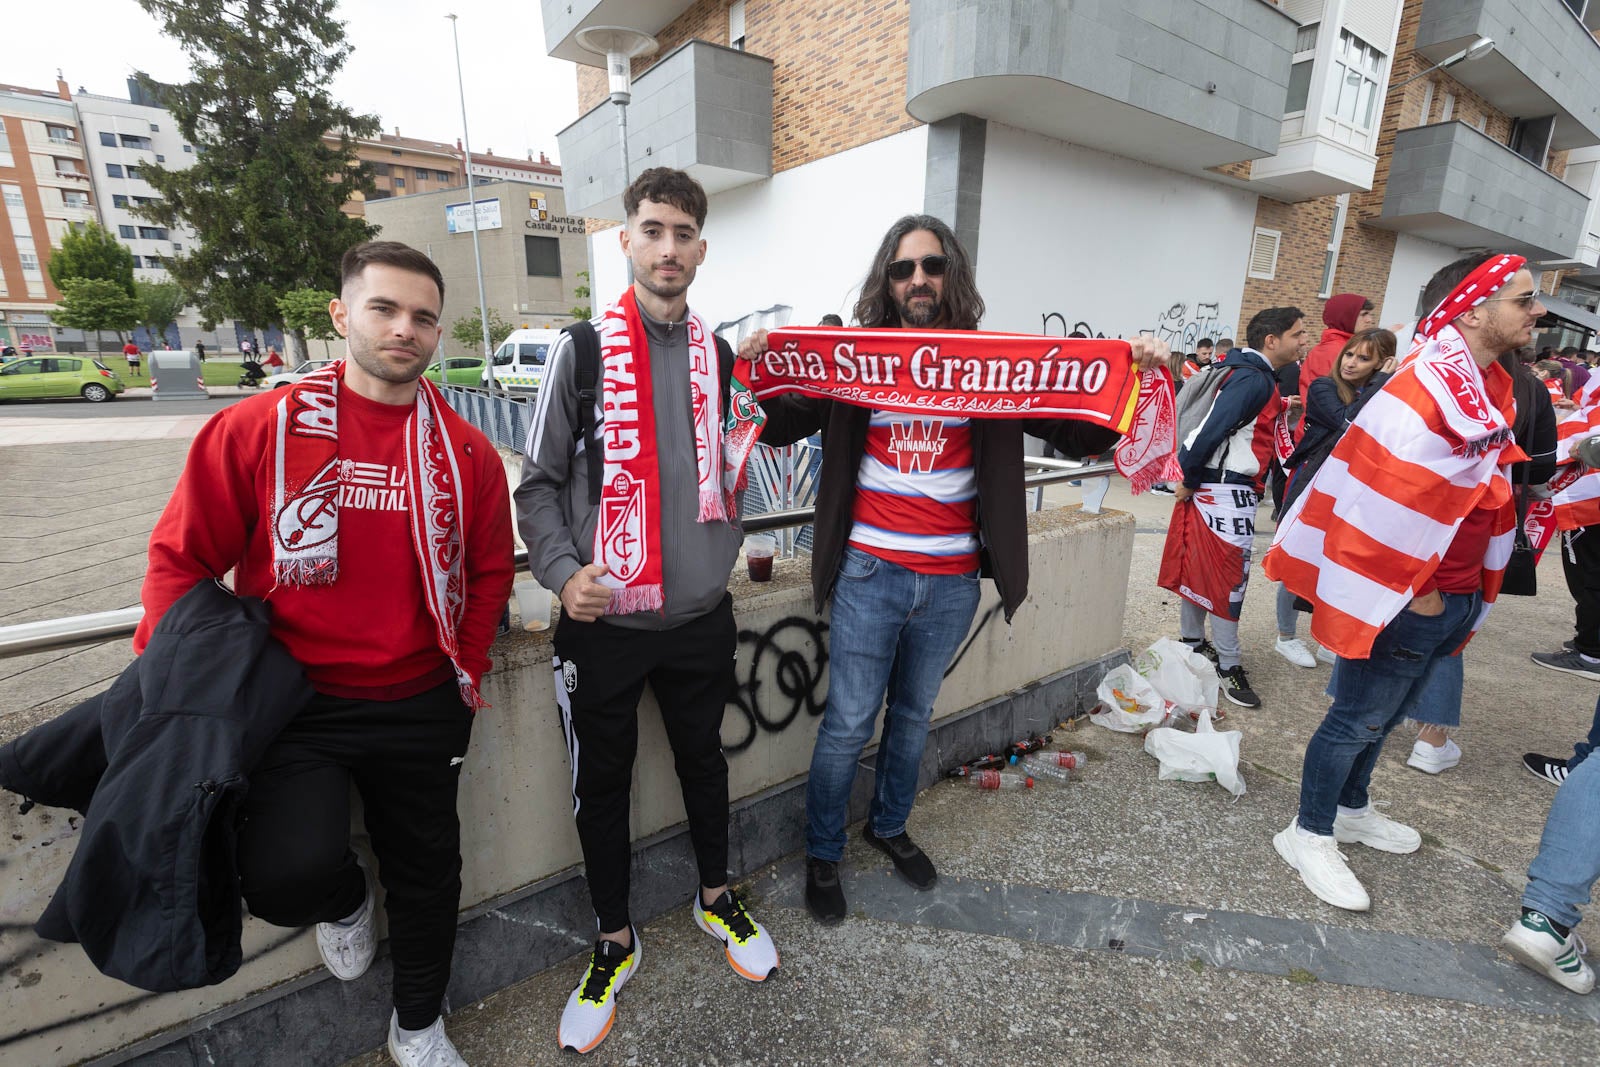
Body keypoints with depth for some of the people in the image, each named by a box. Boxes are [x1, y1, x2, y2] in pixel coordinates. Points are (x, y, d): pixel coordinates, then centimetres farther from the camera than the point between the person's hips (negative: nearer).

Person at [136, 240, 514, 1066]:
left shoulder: (468, 453, -2)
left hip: (421, 709, 2)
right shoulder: (259, 427, -7)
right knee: (289, 873, -21)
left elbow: (489, 572, 6)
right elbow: (181, 559, -1)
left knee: (426, 870, 15)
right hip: (294, 704, -2)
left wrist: (465, 674, 1)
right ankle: (345, 902, 21)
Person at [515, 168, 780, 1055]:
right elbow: (538, 483, -4)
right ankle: (615, 942, 39)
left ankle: (716, 898, 46)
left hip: (701, 616, 3)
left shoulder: (720, 354, 5)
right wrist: (563, 570, -17)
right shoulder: (581, 350, -4)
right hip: (605, 621, -2)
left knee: (704, 758, 20)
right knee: (602, 784, 13)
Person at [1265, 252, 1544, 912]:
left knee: (1384, 714, 21)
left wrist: (1478, 589, 16)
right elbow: (1389, 499, -24)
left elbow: (1490, 495, 20)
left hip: (1455, 598, 9)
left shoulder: (1493, 390, 11)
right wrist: (1415, 593, -16)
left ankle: (1351, 808, 39)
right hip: (1406, 602, -9)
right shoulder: (1427, 389, -20)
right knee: (1358, 719, 3)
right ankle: (1309, 835, 18)